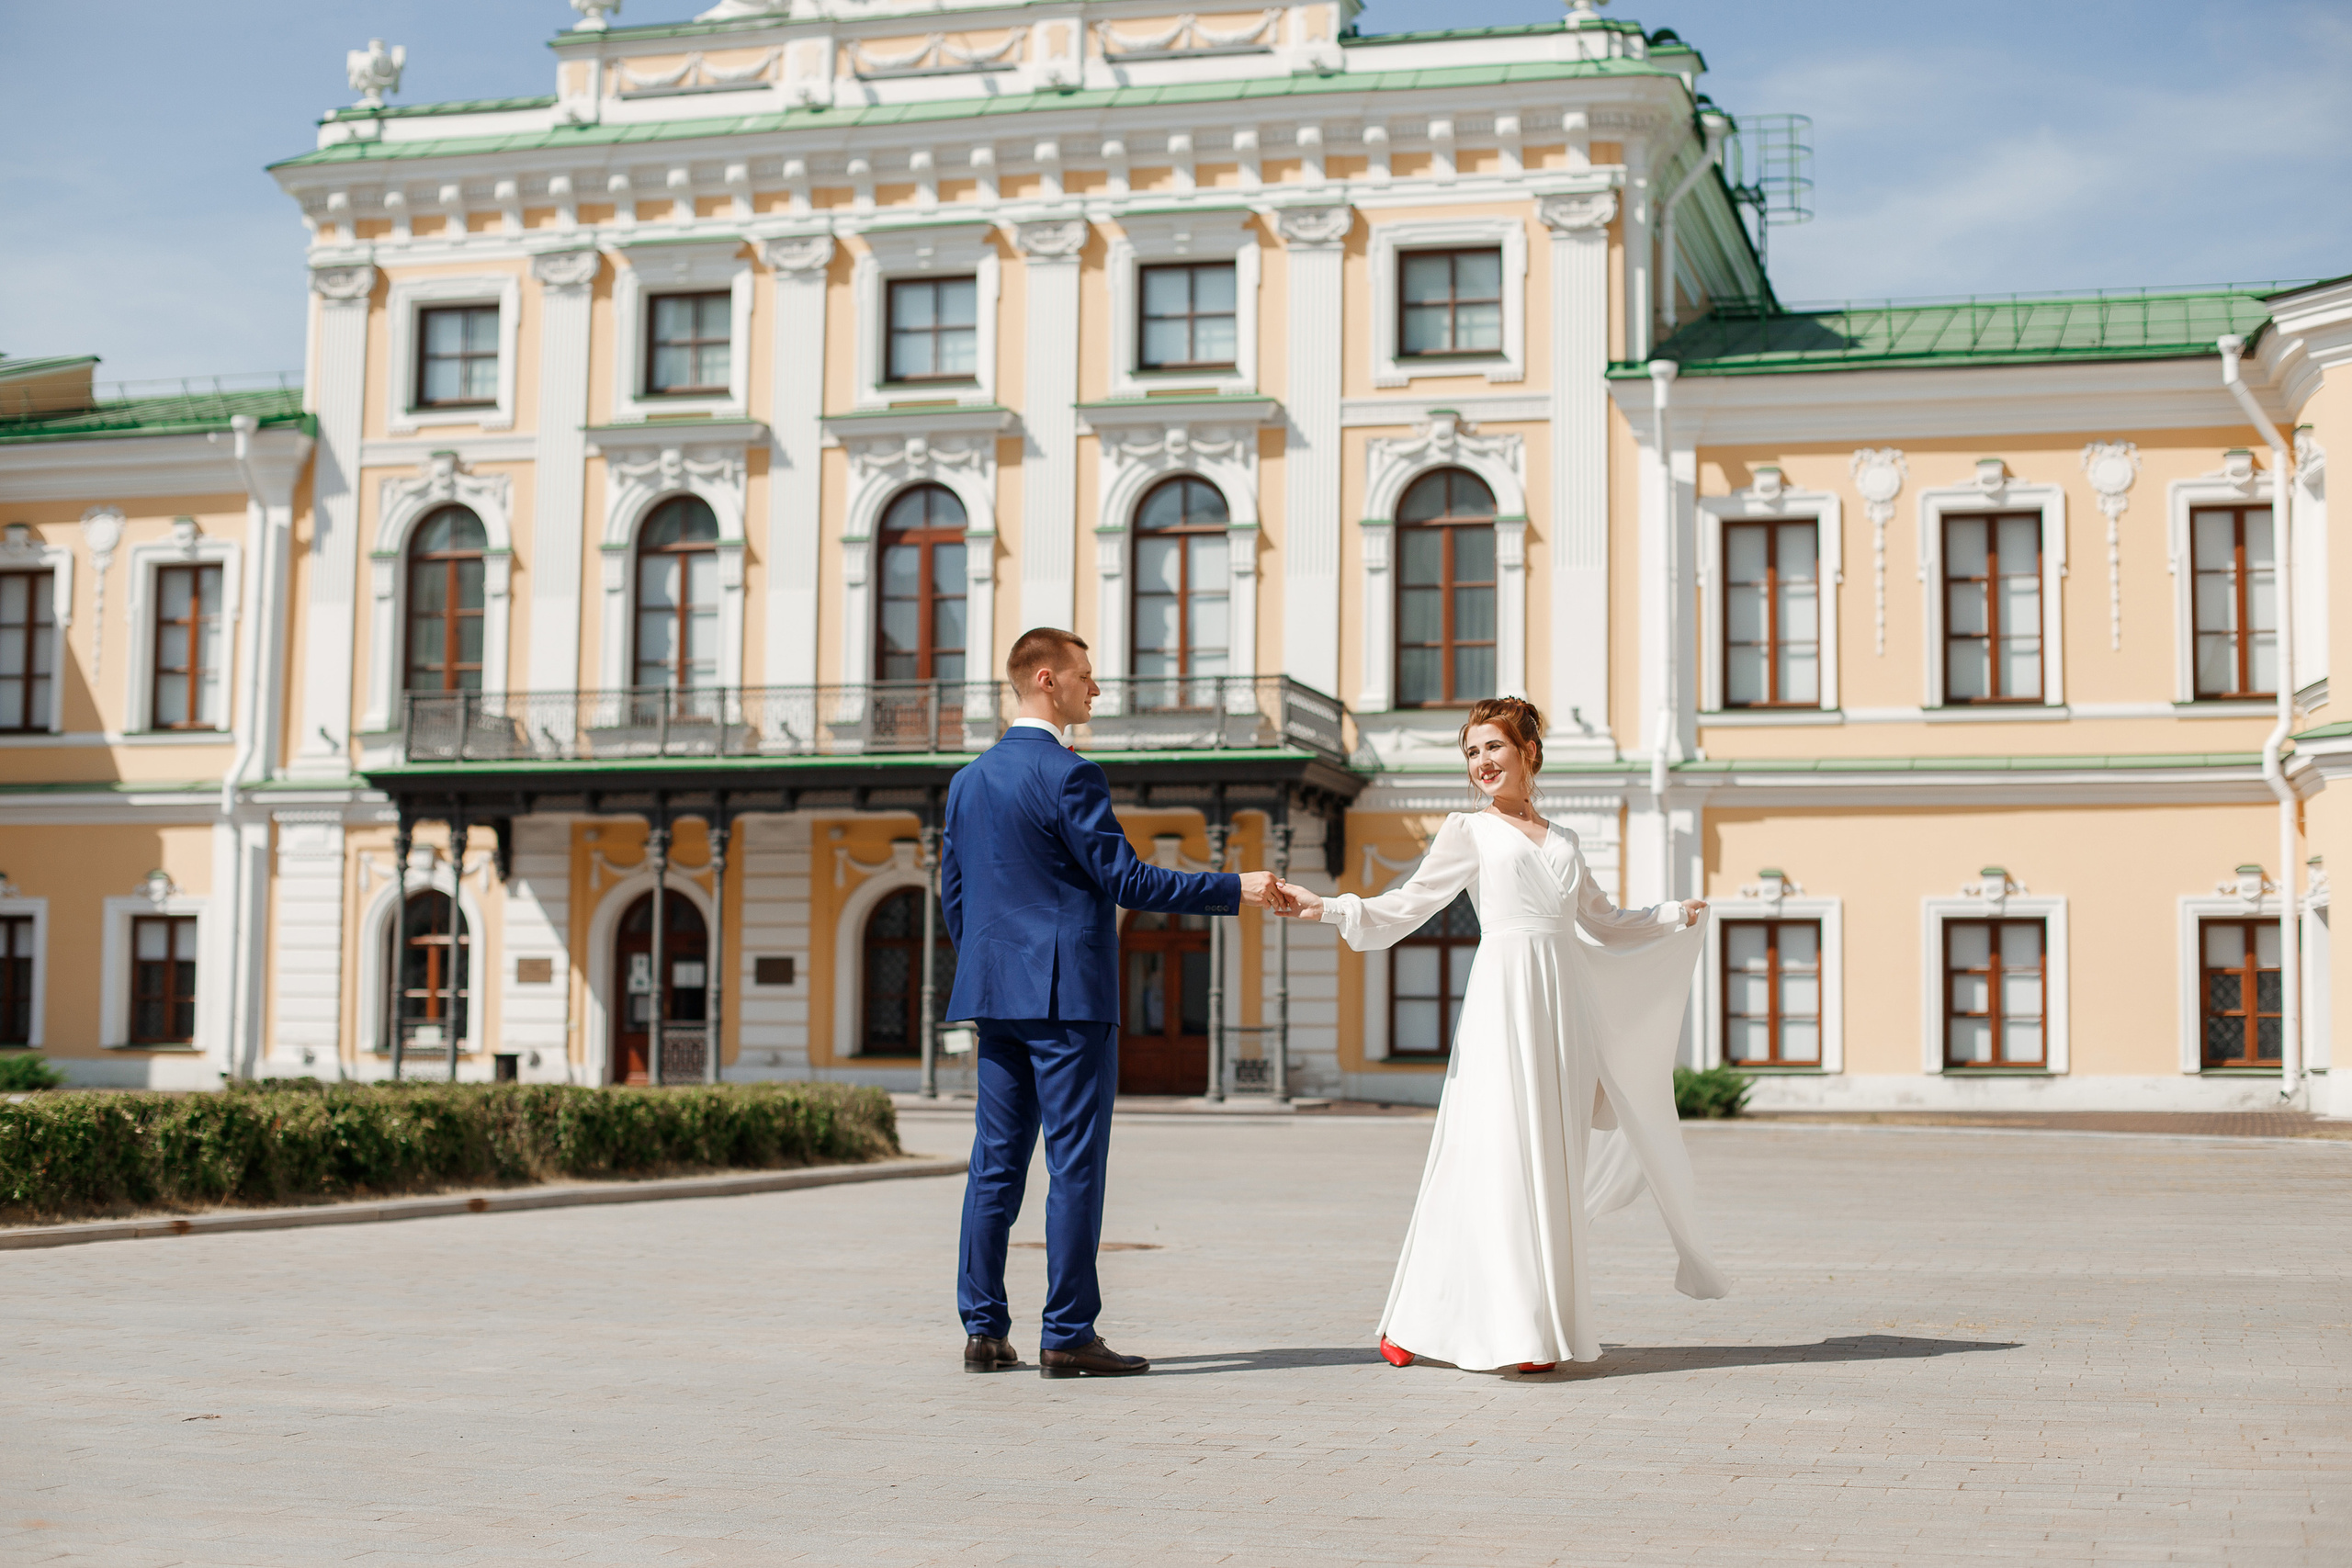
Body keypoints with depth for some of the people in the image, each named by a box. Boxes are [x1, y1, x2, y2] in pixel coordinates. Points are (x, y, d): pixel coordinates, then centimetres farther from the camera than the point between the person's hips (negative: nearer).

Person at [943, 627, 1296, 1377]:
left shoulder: (969, 780, 13)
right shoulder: (1067, 775, -12)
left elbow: (954, 895, 17)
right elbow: (1124, 878, -15)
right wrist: (1234, 889, -10)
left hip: (997, 996, 8)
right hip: (1068, 994, -8)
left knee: (996, 1161, 9)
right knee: (1075, 1165, -3)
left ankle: (983, 1329, 10)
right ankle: (1068, 1336, -2)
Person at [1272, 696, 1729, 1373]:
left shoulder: (1561, 840, 20)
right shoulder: (1470, 831, 8)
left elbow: (1604, 922, 30)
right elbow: (1409, 905, 3)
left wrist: (1676, 916, 25)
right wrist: (1327, 908, -8)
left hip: (1563, 999, 5)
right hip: (1503, 994, -4)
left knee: (1553, 1159, 2)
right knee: (1497, 1153, -10)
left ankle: (1542, 1324, 7)